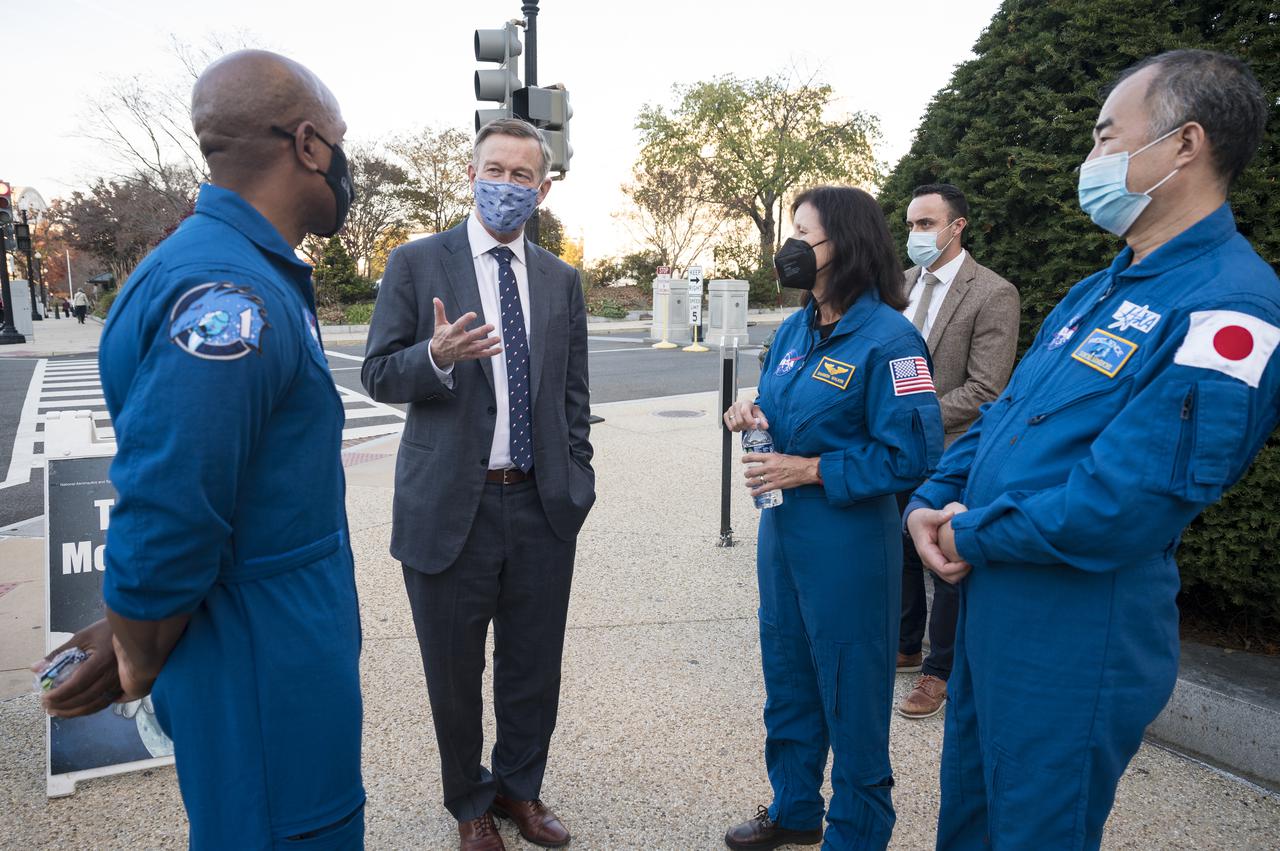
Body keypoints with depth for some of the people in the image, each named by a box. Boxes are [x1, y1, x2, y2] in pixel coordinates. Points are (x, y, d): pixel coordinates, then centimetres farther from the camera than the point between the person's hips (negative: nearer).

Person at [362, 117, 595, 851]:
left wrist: (579, 485, 8)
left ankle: (520, 789, 40)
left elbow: (573, 395, 11)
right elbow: (379, 375, -3)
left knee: (535, 669, 15)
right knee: (454, 673, 13)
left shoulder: (562, 281, 9)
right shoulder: (416, 264, -2)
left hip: (543, 507, 3)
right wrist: (437, 356, -23)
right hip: (450, 506, -2)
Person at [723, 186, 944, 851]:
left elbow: (911, 455, -20)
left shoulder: (888, 339, -17)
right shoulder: (794, 330, 7)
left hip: (847, 543, -8)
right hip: (781, 530, 8)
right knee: (787, 680, 21)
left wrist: (812, 471, -21)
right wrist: (751, 412, -4)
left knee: (850, 696, 9)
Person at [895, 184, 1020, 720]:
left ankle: (940, 670, 25)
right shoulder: (902, 282, 6)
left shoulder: (993, 295, -13)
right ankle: (906, 648, 37)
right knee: (901, 553, 18)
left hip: (948, 454, -6)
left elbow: (985, 390, -17)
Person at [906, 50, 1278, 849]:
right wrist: (933, 502, -2)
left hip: (1071, 654, -8)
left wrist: (973, 534, -13)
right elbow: (1002, 416, 15)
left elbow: (1123, 507, -26)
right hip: (988, 620, 8)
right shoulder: (1098, 292, 10)